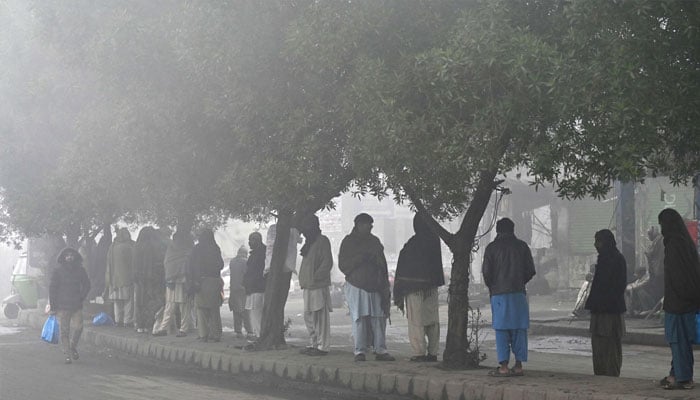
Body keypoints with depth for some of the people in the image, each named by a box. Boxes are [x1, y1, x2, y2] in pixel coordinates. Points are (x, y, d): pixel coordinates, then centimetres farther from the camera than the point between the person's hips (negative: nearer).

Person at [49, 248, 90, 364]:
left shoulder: (80, 271, 7)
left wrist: (81, 298, 4)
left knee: (78, 327, -7)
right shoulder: (58, 272, 0)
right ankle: (67, 355, 5)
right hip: (62, 306, -2)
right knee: (64, 331, -1)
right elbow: (52, 289, 0)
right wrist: (53, 306, -3)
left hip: (77, 306, 2)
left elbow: (86, 286, 16)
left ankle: (73, 347, 21)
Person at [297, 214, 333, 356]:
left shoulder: (322, 241, -7)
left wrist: (316, 277, -19)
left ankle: (322, 346, -5)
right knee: (309, 316, 13)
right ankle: (313, 344, 20)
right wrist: (304, 281, 14)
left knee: (321, 316, -7)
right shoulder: (309, 242, 20)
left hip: (319, 286, -10)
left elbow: (327, 262, -14)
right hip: (308, 286, 10)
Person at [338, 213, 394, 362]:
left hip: (375, 288, 3)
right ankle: (360, 351, -3)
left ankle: (380, 350, 0)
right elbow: (342, 265, -2)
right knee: (359, 319, -7)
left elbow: (382, 264, 18)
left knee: (379, 318, -2)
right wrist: (361, 257, -12)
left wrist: (385, 287, 8)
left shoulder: (374, 241, 16)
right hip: (356, 286, -3)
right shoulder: (348, 242, 5)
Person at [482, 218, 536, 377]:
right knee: (519, 329, 6)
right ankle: (518, 365, 5)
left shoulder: (492, 247, 0)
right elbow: (530, 270, 5)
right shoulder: (521, 246, 6)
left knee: (501, 330, -1)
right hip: (518, 293, 2)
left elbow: (486, 272, -3)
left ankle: (503, 367, -5)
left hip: (499, 294, -2)